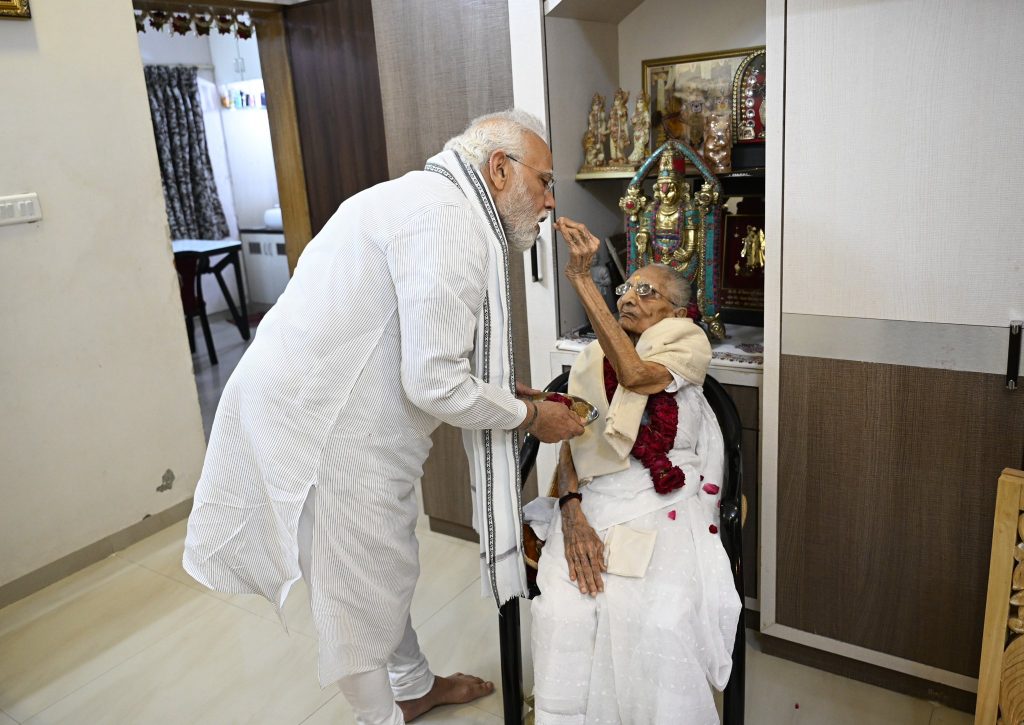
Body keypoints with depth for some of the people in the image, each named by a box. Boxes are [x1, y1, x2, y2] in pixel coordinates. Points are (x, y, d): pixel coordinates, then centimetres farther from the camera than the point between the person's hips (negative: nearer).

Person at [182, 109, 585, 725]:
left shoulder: (429, 201, 12)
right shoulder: (450, 220, -22)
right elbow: (434, 384, -25)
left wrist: (506, 388, 10)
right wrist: (530, 416, -9)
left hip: (317, 399, 11)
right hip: (321, 425, -11)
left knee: (388, 562, 24)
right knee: (361, 587, 8)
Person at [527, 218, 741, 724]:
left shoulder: (689, 344, 6)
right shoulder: (593, 359, 17)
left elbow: (635, 373, -17)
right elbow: (570, 440, 7)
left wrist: (580, 278, -19)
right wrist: (571, 512, -13)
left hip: (665, 506, -2)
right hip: (594, 501, 3)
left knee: (660, 623, -28)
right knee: (564, 614, -24)